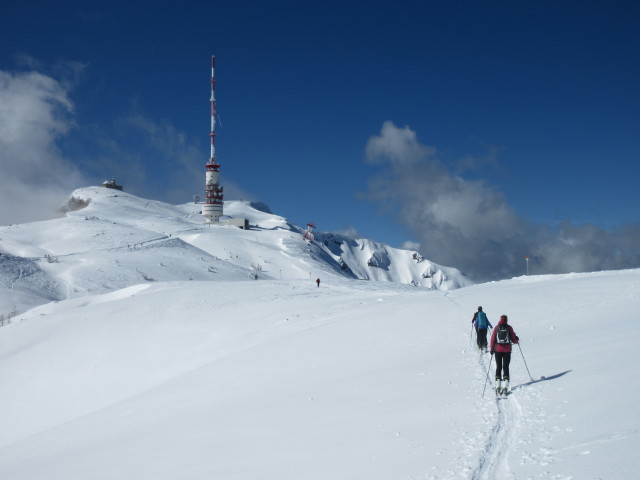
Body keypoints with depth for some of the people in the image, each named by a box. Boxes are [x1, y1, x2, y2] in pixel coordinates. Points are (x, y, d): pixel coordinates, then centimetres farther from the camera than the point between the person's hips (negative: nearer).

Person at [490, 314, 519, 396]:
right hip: (507, 350, 0)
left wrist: (492, 348, 7)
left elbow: (493, 339, -2)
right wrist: (517, 339, 23)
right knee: (506, 367, 4)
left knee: (498, 367, 8)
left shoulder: (497, 327, -1)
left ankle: (498, 386, -1)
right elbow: (514, 340, 0)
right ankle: (505, 386, -6)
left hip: (498, 350, 0)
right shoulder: (509, 328, -2)